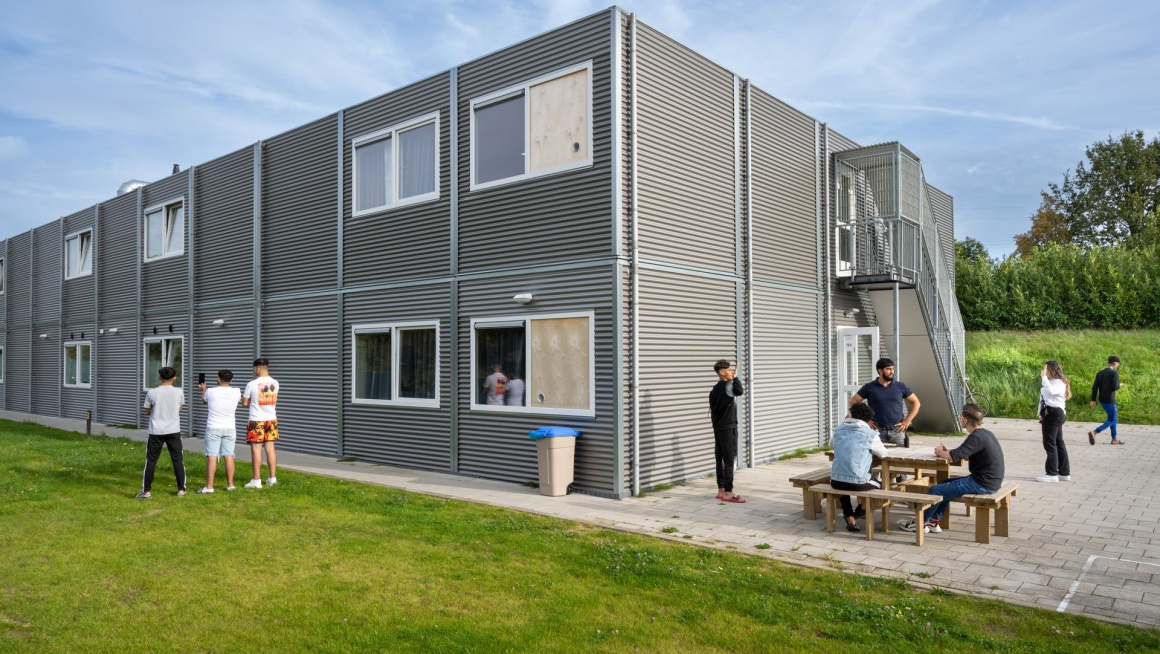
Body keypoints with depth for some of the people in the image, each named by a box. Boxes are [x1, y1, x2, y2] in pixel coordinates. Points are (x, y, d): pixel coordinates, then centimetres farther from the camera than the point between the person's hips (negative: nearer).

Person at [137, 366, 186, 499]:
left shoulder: (152, 392, -6)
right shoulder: (179, 392, -3)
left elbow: (147, 412, 6)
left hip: (156, 432, -1)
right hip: (174, 431, 1)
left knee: (151, 461, 8)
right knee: (178, 460, 9)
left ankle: (146, 491, 10)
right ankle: (181, 489, 13)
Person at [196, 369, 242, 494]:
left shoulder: (210, 391, -9)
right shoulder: (236, 392, -3)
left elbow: (204, 401, 15)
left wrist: (203, 389, 37)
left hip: (213, 428, -2)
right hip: (229, 429, 3)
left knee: (211, 457, -2)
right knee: (229, 456, 7)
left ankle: (209, 487, -2)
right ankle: (230, 484, 12)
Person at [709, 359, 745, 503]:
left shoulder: (715, 389, 14)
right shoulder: (727, 385, -13)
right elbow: (740, 392, -34)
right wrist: (735, 377, -19)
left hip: (718, 428, 9)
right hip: (728, 427, -9)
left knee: (720, 459, 11)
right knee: (729, 460, -6)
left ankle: (721, 490, 15)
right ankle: (728, 493, -5)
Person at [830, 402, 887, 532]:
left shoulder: (838, 430, 10)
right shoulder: (870, 434, -1)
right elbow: (884, 454, 14)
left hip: (835, 481, 4)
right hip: (857, 483, -4)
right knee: (879, 486, 28)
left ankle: (849, 517, 32)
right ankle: (856, 515, 36)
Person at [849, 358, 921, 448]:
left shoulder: (901, 386, 7)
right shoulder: (869, 387, 3)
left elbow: (916, 403, 12)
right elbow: (853, 402, 5)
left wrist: (907, 421, 2)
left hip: (897, 431, 2)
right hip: (878, 431, -1)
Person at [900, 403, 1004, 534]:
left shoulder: (976, 438, -20)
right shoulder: (986, 434, 12)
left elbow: (954, 456, -27)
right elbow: (963, 453, 19)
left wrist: (940, 452, -5)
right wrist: (946, 452, 4)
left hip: (982, 484, -10)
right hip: (989, 480, 10)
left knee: (936, 490, -5)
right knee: (945, 485, 20)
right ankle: (934, 521, 19)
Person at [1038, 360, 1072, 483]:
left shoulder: (1059, 382, -12)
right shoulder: (1050, 382, 17)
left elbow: (1050, 391, -34)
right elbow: (1044, 399, 17)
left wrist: (1044, 377, -26)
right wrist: (1041, 415, 14)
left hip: (1055, 414, -10)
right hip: (1049, 414, 10)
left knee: (1050, 443, -7)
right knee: (1058, 443, 13)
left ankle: (1052, 474, -2)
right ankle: (1064, 473, 19)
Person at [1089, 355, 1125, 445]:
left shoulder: (1100, 373, 8)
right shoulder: (1114, 373, -11)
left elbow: (1094, 387, 5)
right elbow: (1115, 387, -19)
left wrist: (1093, 400, 6)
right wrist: (1119, 385, 4)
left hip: (1102, 400, 8)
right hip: (1109, 400, -8)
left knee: (1114, 417, 20)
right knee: (1111, 420, -1)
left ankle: (1114, 439, 23)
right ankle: (1094, 432, -17)